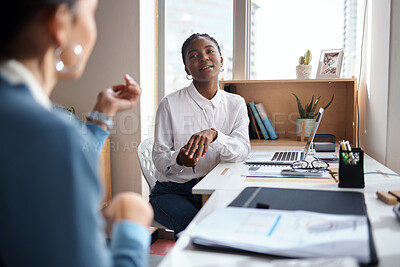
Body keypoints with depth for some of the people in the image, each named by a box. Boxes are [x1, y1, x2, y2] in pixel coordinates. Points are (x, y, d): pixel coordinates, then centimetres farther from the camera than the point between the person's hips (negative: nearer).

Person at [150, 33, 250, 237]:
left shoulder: (236, 104, 5)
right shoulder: (170, 104, -5)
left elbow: (243, 151, -10)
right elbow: (159, 159, -5)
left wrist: (213, 135, -30)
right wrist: (179, 158, -28)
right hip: (173, 190, -2)